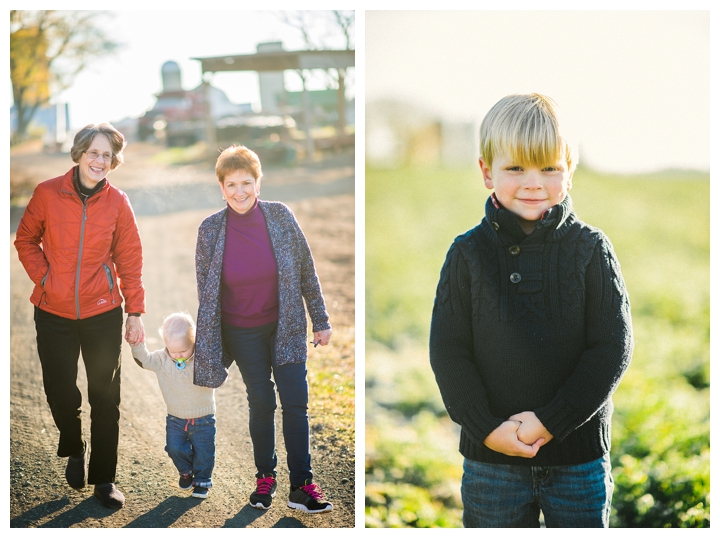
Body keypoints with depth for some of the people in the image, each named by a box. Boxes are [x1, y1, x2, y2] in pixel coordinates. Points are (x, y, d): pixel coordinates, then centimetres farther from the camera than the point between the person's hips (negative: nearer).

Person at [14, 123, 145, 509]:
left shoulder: (117, 202, -4)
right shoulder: (48, 194, -5)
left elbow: (129, 259, 1)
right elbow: (26, 240, 8)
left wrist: (135, 311, 0)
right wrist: (43, 278, -5)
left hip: (103, 312, 0)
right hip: (54, 313, 0)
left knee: (105, 396, 5)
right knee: (59, 390, 6)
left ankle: (103, 478, 18)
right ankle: (74, 449, 37)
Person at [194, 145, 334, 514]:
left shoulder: (280, 216, -10)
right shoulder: (210, 230, -10)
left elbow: (306, 271, -1)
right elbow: (204, 292, -2)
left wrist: (321, 321, 2)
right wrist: (207, 349, 0)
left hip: (285, 325, 0)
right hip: (242, 333, 0)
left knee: (296, 404, -2)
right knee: (261, 403, 9)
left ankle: (301, 485, 6)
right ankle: (265, 476, 27)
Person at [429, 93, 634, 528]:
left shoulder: (590, 249, -4)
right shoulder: (468, 253, -2)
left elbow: (613, 347, -7)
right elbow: (448, 352, -3)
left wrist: (552, 421, -14)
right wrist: (486, 428, -13)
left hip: (578, 448, 0)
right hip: (491, 454, 1)